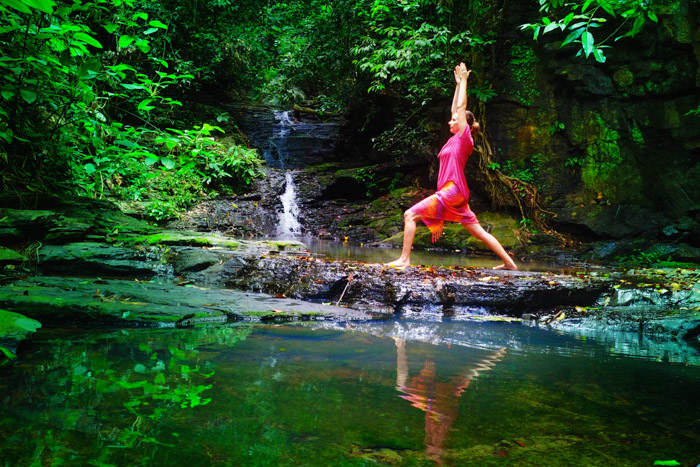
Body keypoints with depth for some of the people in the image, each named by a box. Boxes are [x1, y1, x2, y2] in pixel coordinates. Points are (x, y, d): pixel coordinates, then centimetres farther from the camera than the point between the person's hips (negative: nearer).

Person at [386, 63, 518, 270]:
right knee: (479, 232, 10)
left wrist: (464, 80, 2)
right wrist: (458, 83, 25)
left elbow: (461, 107, -5)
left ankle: (404, 259, -13)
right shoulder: (455, 139, 15)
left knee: (410, 214, -13)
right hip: (451, 193, 10)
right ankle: (509, 262, 12)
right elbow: (456, 108, 22)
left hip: (452, 192, -10)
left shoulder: (464, 139, -6)